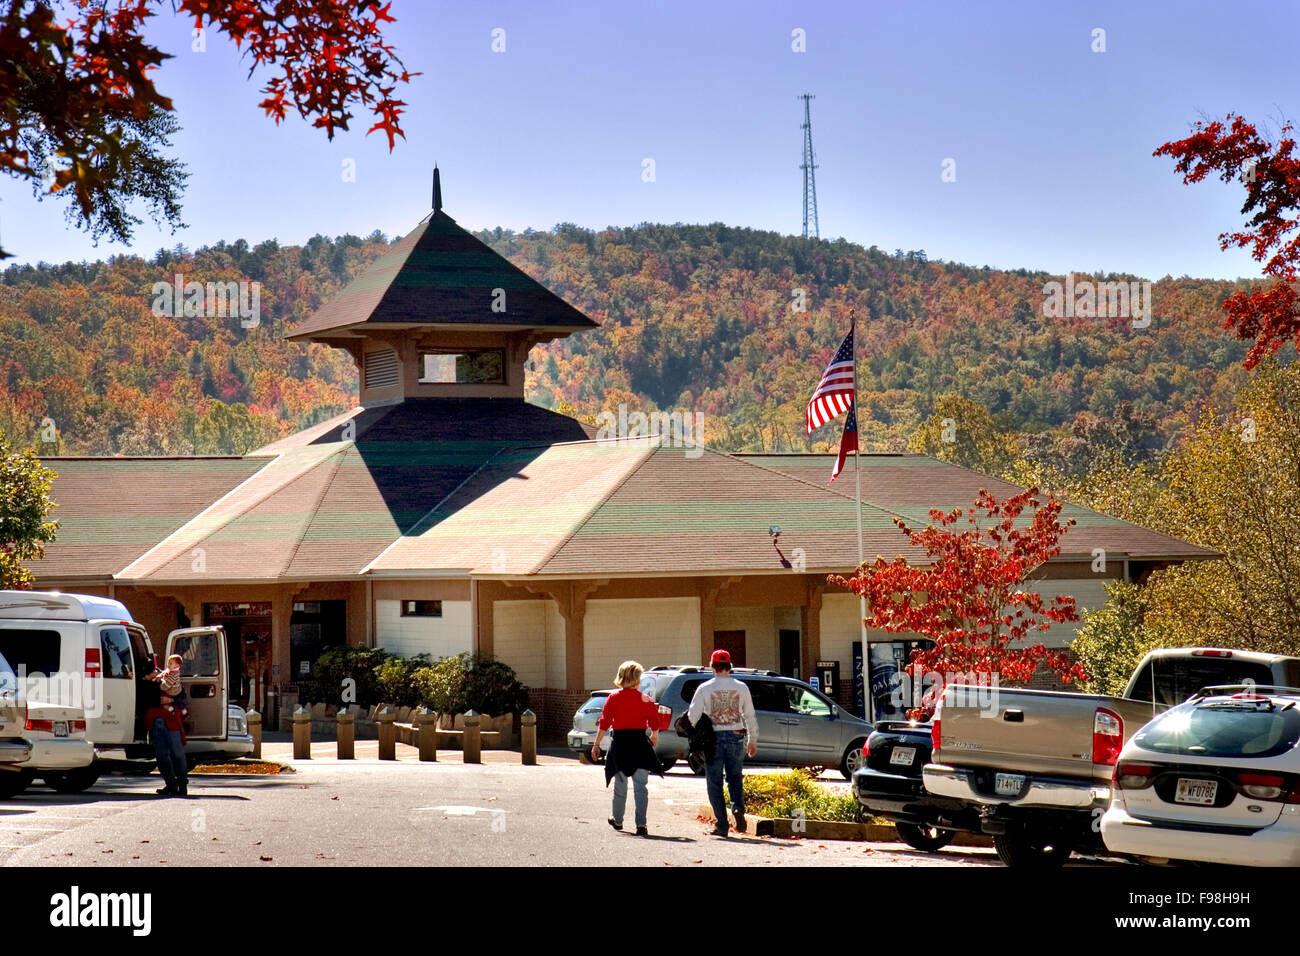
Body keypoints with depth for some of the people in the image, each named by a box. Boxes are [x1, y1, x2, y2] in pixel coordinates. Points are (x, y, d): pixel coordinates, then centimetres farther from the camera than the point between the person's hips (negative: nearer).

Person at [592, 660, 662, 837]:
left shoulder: (613, 698, -4)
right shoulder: (646, 700, -2)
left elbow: (604, 724, -5)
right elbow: (654, 724, 3)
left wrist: (596, 745, 4)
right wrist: (654, 737, 25)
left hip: (620, 744, 0)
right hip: (640, 743, 0)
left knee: (620, 785, 16)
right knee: (640, 786, 1)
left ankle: (617, 820, 30)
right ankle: (641, 824, -10)